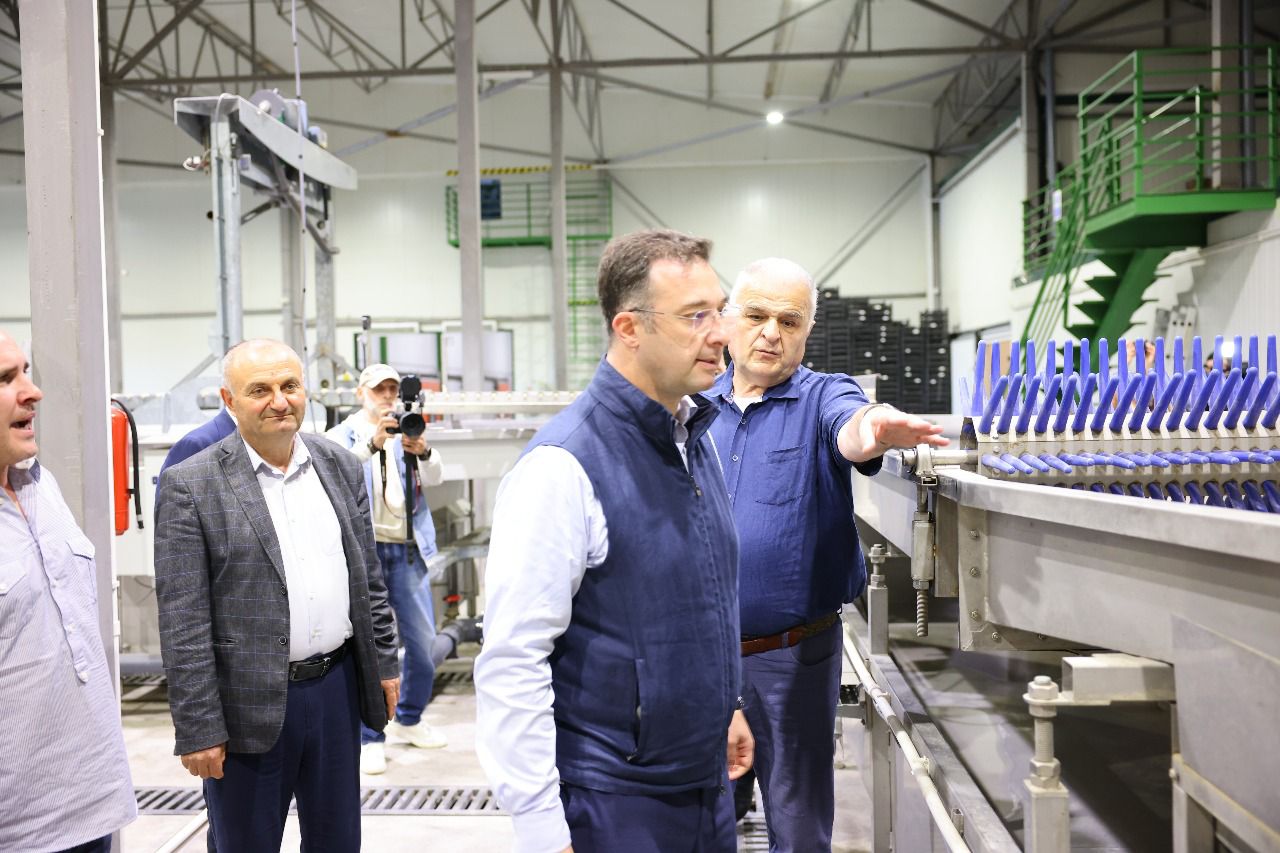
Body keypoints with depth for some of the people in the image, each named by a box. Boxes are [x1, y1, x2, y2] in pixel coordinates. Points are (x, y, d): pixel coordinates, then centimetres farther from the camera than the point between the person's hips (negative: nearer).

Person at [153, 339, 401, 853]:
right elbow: (183, 625, -11)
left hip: (337, 686, 4)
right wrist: (198, 729, -12)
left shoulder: (341, 467, 5)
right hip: (249, 704, -4)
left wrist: (385, 663, 10)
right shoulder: (191, 486, -10)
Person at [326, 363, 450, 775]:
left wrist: (423, 453, -26)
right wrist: (373, 443, -32)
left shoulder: (406, 435, 13)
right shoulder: (342, 435, 5)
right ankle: (369, 738, 9)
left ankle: (409, 718, 28)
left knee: (424, 640, 8)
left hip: (406, 550, 4)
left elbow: (435, 477, -3)